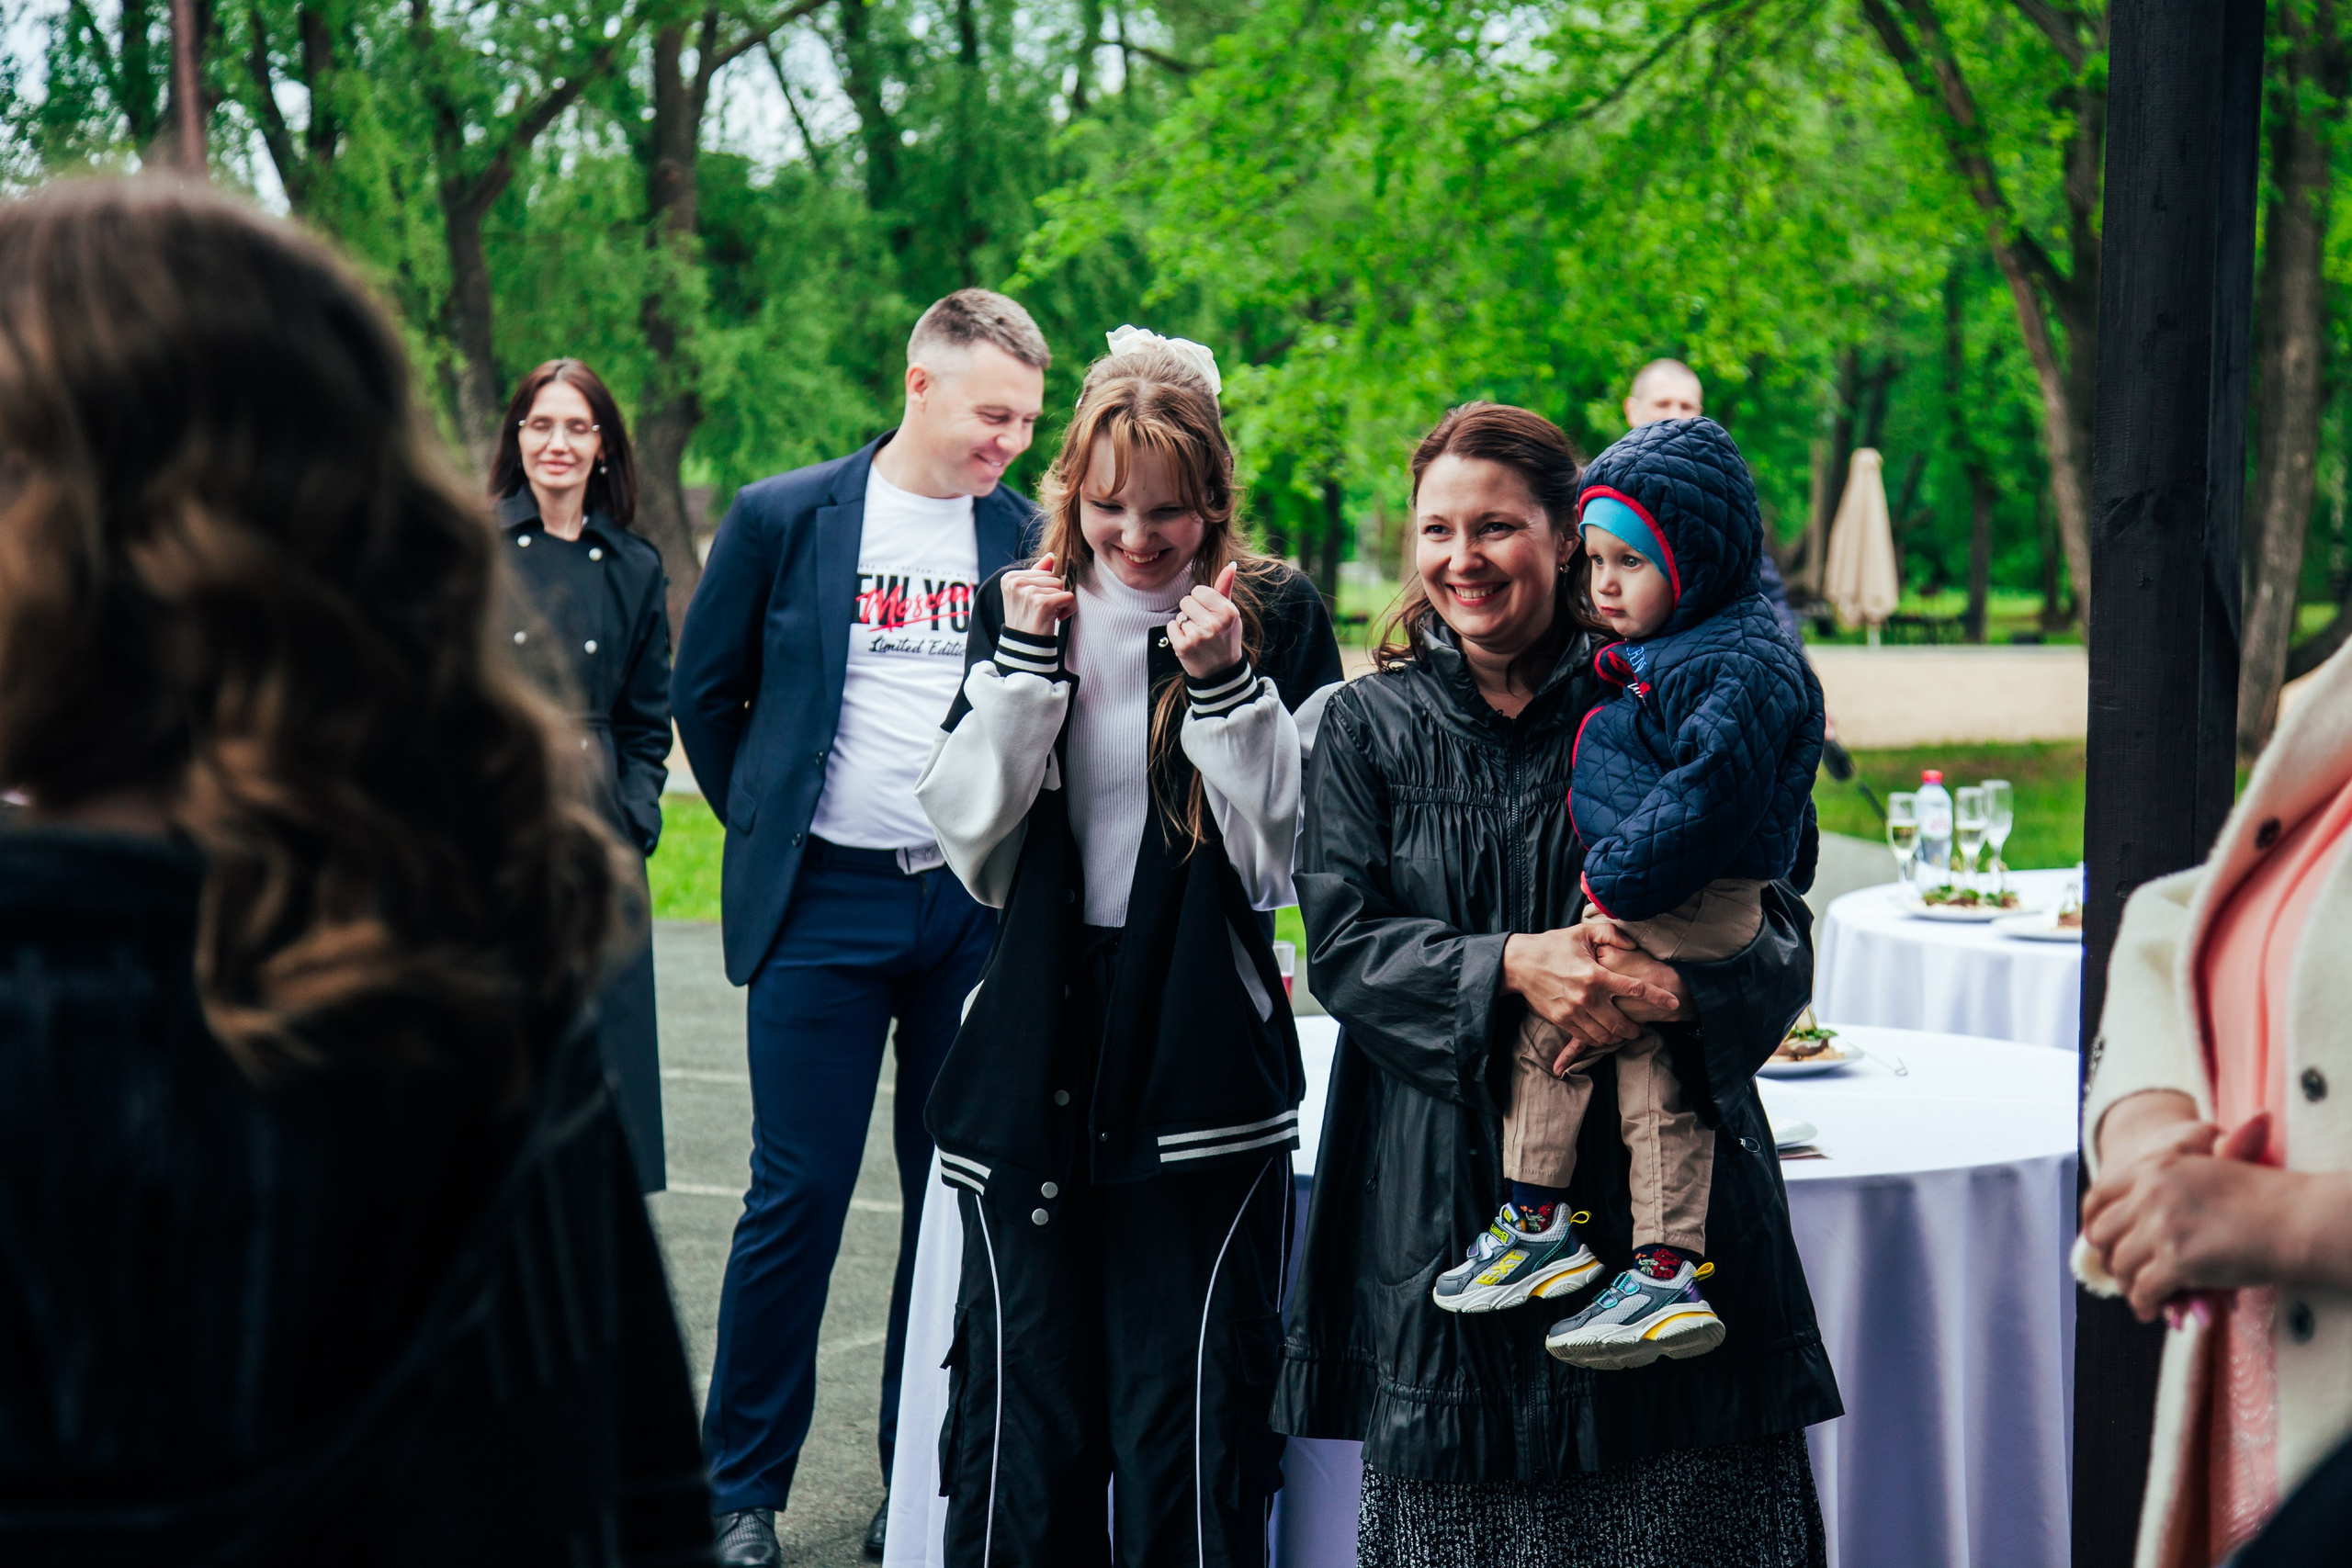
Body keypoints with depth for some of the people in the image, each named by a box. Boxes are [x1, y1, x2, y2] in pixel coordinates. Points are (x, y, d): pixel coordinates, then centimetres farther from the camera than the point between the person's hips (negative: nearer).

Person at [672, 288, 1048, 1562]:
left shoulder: (1031, 535, 5)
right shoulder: (783, 518, 0)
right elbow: (706, 692, 9)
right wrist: (766, 826, 8)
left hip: (981, 910, 2)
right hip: (826, 906, -2)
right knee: (798, 1199, -1)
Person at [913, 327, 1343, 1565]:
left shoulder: (1276, 619, 1)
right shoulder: (1024, 607, 9)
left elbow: (1289, 855, -4)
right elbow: (967, 833, 2)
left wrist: (1227, 683, -14)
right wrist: (1024, 662, -7)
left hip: (1203, 1076, -2)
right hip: (1035, 1064, 2)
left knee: (1190, 1434, 0)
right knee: (1023, 1427, 7)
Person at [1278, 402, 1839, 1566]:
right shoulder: (1369, 728, 8)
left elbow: (1779, 936, 1)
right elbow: (1343, 943, -1)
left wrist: (1678, 985, -21)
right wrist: (1508, 967, -18)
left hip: (1653, 1177, 0)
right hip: (1446, 1195, 1)